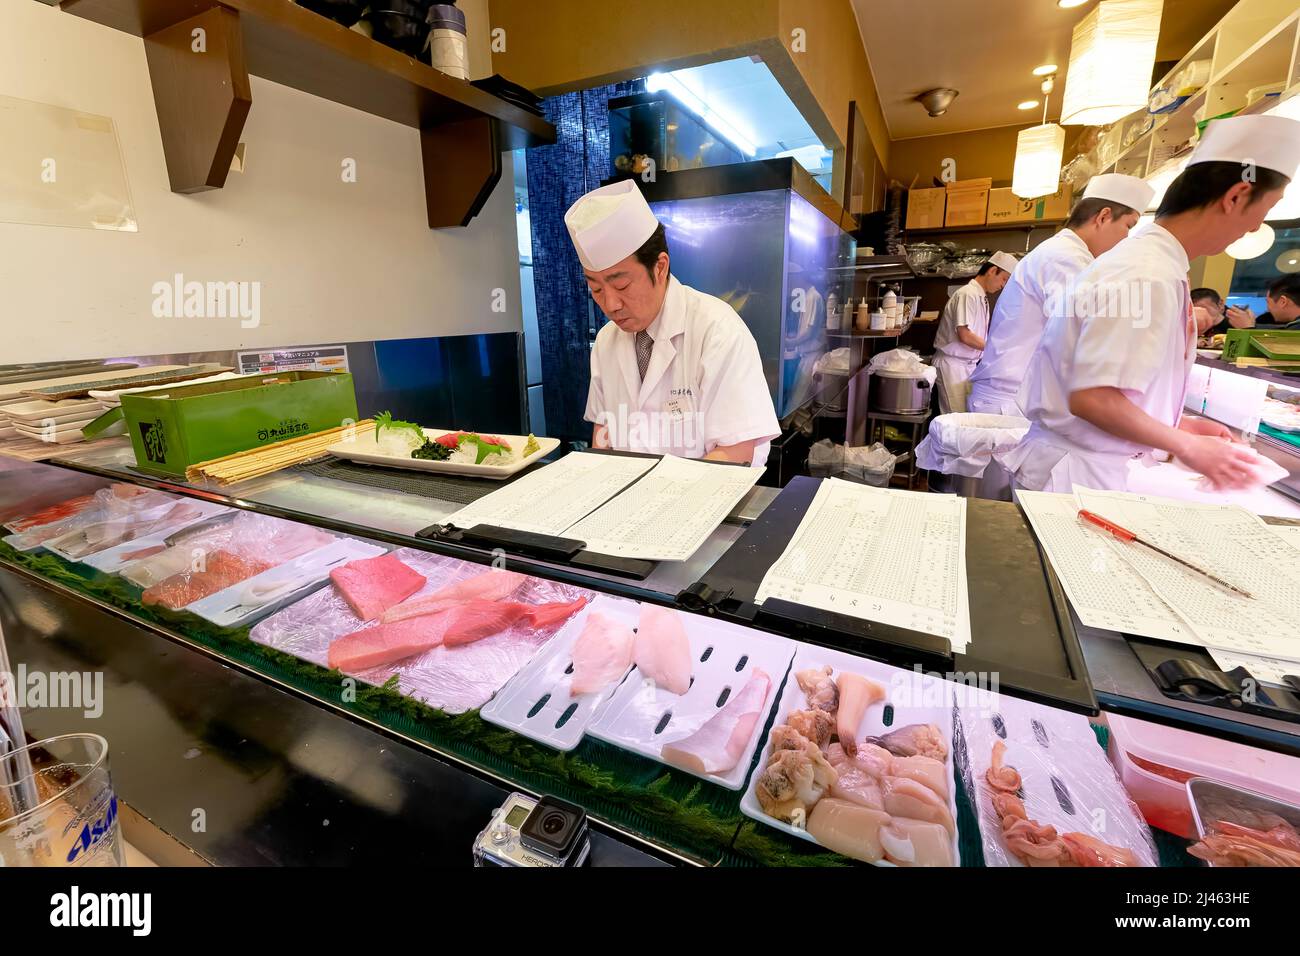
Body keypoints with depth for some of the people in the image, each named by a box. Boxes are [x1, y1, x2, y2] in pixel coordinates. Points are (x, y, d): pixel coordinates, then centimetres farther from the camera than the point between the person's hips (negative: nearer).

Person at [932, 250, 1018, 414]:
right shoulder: (968, 294, -13)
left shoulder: (982, 298, 15)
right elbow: (965, 336, -20)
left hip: (969, 364, 9)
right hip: (953, 364, -9)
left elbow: (976, 337, 17)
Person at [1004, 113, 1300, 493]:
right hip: (1081, 474, -9)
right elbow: (1091, 397, -25)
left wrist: (1175, 426, 13)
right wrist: (1188, 447, -12)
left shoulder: (1144, 258, 10)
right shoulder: (1147, 276, -20)